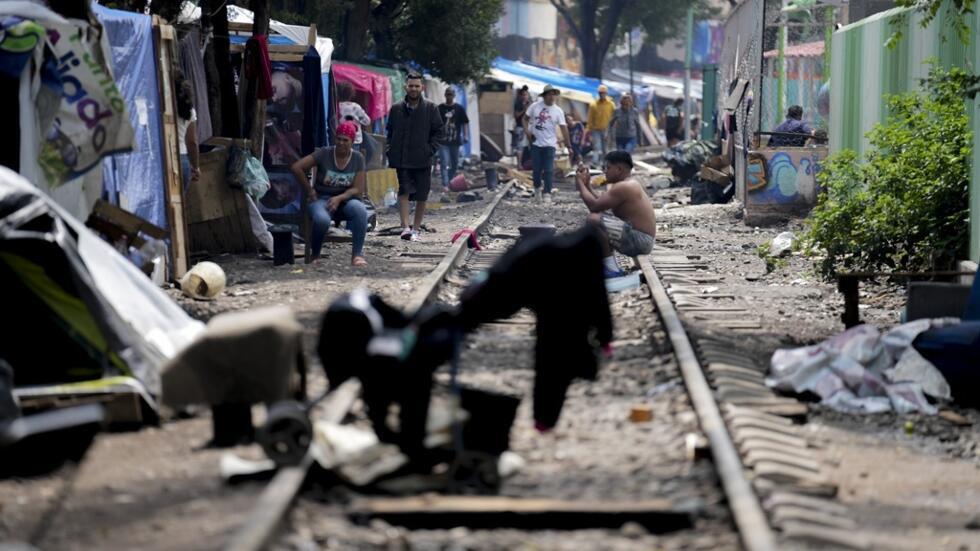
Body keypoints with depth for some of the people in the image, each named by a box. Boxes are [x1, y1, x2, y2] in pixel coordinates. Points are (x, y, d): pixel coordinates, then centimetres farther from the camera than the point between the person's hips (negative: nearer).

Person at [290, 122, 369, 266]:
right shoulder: (324, 154, -3)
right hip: (322, 199, -2)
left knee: (360, 210, -35)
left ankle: (357, 254, -27)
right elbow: (296, 167, -7)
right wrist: (310, 190, -3)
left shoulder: (358, 158, 3)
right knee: (322, 219, -38)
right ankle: (315, 255, -11)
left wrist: (339, 198, -19)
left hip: (346, 200, 2)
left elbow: (358, 189, -2)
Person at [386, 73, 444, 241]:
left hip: (422, 160, 0)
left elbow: (438, 131, 5)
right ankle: (405, 227, -19)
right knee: (404, 191, -14)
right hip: (402, 160, 0)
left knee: (421, 197, 5)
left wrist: (430, 150, -7)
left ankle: (416, 229, 17)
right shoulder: (396, 109, 6)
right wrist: (390, 150, 3)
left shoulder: (431, 108, 2)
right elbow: (389, 131, 14)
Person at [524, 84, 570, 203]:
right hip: (536, 143, 1)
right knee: (536, 169, 7)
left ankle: (547, 194, -4)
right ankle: (537, 188, 31)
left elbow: (564, 128, -5)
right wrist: (527, 131, -7)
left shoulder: (558, 111, -3)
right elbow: (526, 119, 9)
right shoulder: (535, 106, -2)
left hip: (549, 144, -1)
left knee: (549, 170, -7)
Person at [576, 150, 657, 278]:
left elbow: (594, 206, -18)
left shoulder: (623, 187, -17)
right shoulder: (628, 185, 16)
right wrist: (587, 183, 14)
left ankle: (611, 268, -14)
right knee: (599, 218, 26)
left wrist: (580, 183, -5)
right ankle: (610, 267, 14)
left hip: (638, 241, -11)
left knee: (594, 219, -22)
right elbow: (600, 203, 17)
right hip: (640, 240, 11)